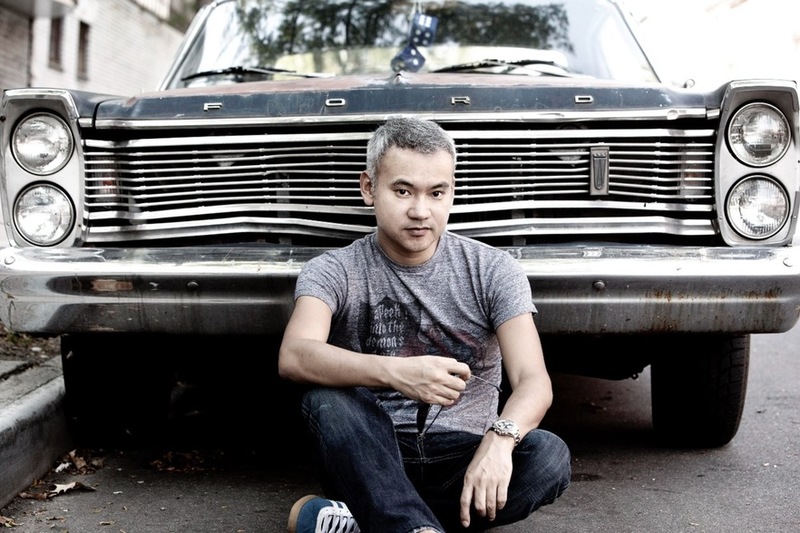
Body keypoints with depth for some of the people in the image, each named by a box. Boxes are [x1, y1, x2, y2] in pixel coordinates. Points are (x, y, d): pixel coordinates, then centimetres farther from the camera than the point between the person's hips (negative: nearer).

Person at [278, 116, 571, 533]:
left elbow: (533, 381, -10)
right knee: (328, 399, -30)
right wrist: (393, 373, -40)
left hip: (461, 462, 1)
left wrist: (500, 439, -34)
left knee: (550, 456, -29)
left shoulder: (493, 270, 1)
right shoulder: (333, 272, -1)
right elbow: (293, 358, -21)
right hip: (370, 459, -1)